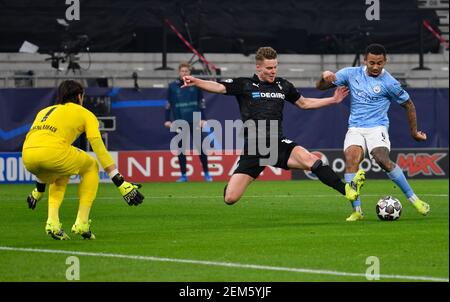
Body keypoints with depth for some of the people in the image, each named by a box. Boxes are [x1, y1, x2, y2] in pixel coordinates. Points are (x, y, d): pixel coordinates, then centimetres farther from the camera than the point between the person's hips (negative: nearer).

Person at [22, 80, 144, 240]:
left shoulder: (45, 111, 36)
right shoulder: (85, 114, 21)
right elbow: (99, 147, 13)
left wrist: (39, 188, 52)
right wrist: (120, 183, 12)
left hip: (27, 156, 5)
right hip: (54, 152, -5)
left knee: (60, 173, 37)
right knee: (91, 167, 23)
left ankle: (52, 222, 17)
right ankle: (81, 223, 15)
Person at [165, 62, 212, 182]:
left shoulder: (195, 85, 3)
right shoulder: (172, 86, 3)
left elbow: (201, 103, 7)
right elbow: (168, 104, 9)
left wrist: (203, 119, 0)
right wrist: (167, 120, 4)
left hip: (195, 121, -1)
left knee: (201, 147, -1)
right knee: (181, 149, 3)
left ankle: (206, 173, 9)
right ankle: (183, 175, 10)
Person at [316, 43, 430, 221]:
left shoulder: (389, 83, -5)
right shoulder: (352, 74, 4)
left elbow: (408, 105, 7)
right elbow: (320, 86, 9)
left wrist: (414, 132, 13)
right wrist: (325, 78, -15)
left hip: (377, 128, -3)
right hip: (355, 129, 3)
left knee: (383, 160, -28)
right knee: (351, 159, -24)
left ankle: (413, 198, -14)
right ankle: (357, 211, -25)